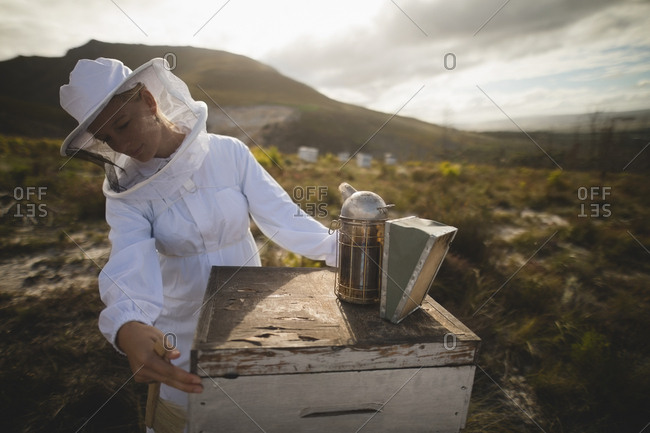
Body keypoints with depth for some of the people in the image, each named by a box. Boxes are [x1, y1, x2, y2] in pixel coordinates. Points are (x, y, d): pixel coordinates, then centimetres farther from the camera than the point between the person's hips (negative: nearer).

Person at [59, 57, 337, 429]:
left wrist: (341, 248, -28)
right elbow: (129, 263, -26)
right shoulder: (125, 190, -11)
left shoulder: (228, 153, -14)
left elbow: (282, 216, -17)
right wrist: (128, 326, -46)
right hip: (183, 322, 0)